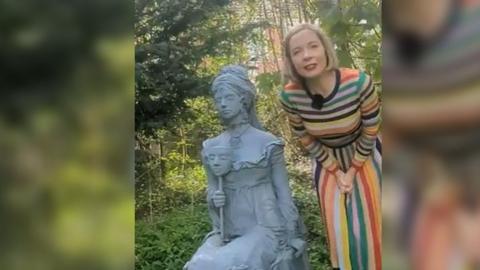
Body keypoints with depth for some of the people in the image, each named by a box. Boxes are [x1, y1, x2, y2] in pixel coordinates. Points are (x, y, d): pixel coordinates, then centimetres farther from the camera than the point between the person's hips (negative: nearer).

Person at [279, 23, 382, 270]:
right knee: (339, 228, 9)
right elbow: (306, 139, -8)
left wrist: (352, 171, -9)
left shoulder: (359, 83, -31)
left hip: (364, 156, -1)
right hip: (327, 160, 2)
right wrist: (337, 172, -5)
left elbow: (370, 133, -15)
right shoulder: (289, 96, -25)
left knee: (370, 224, 7)